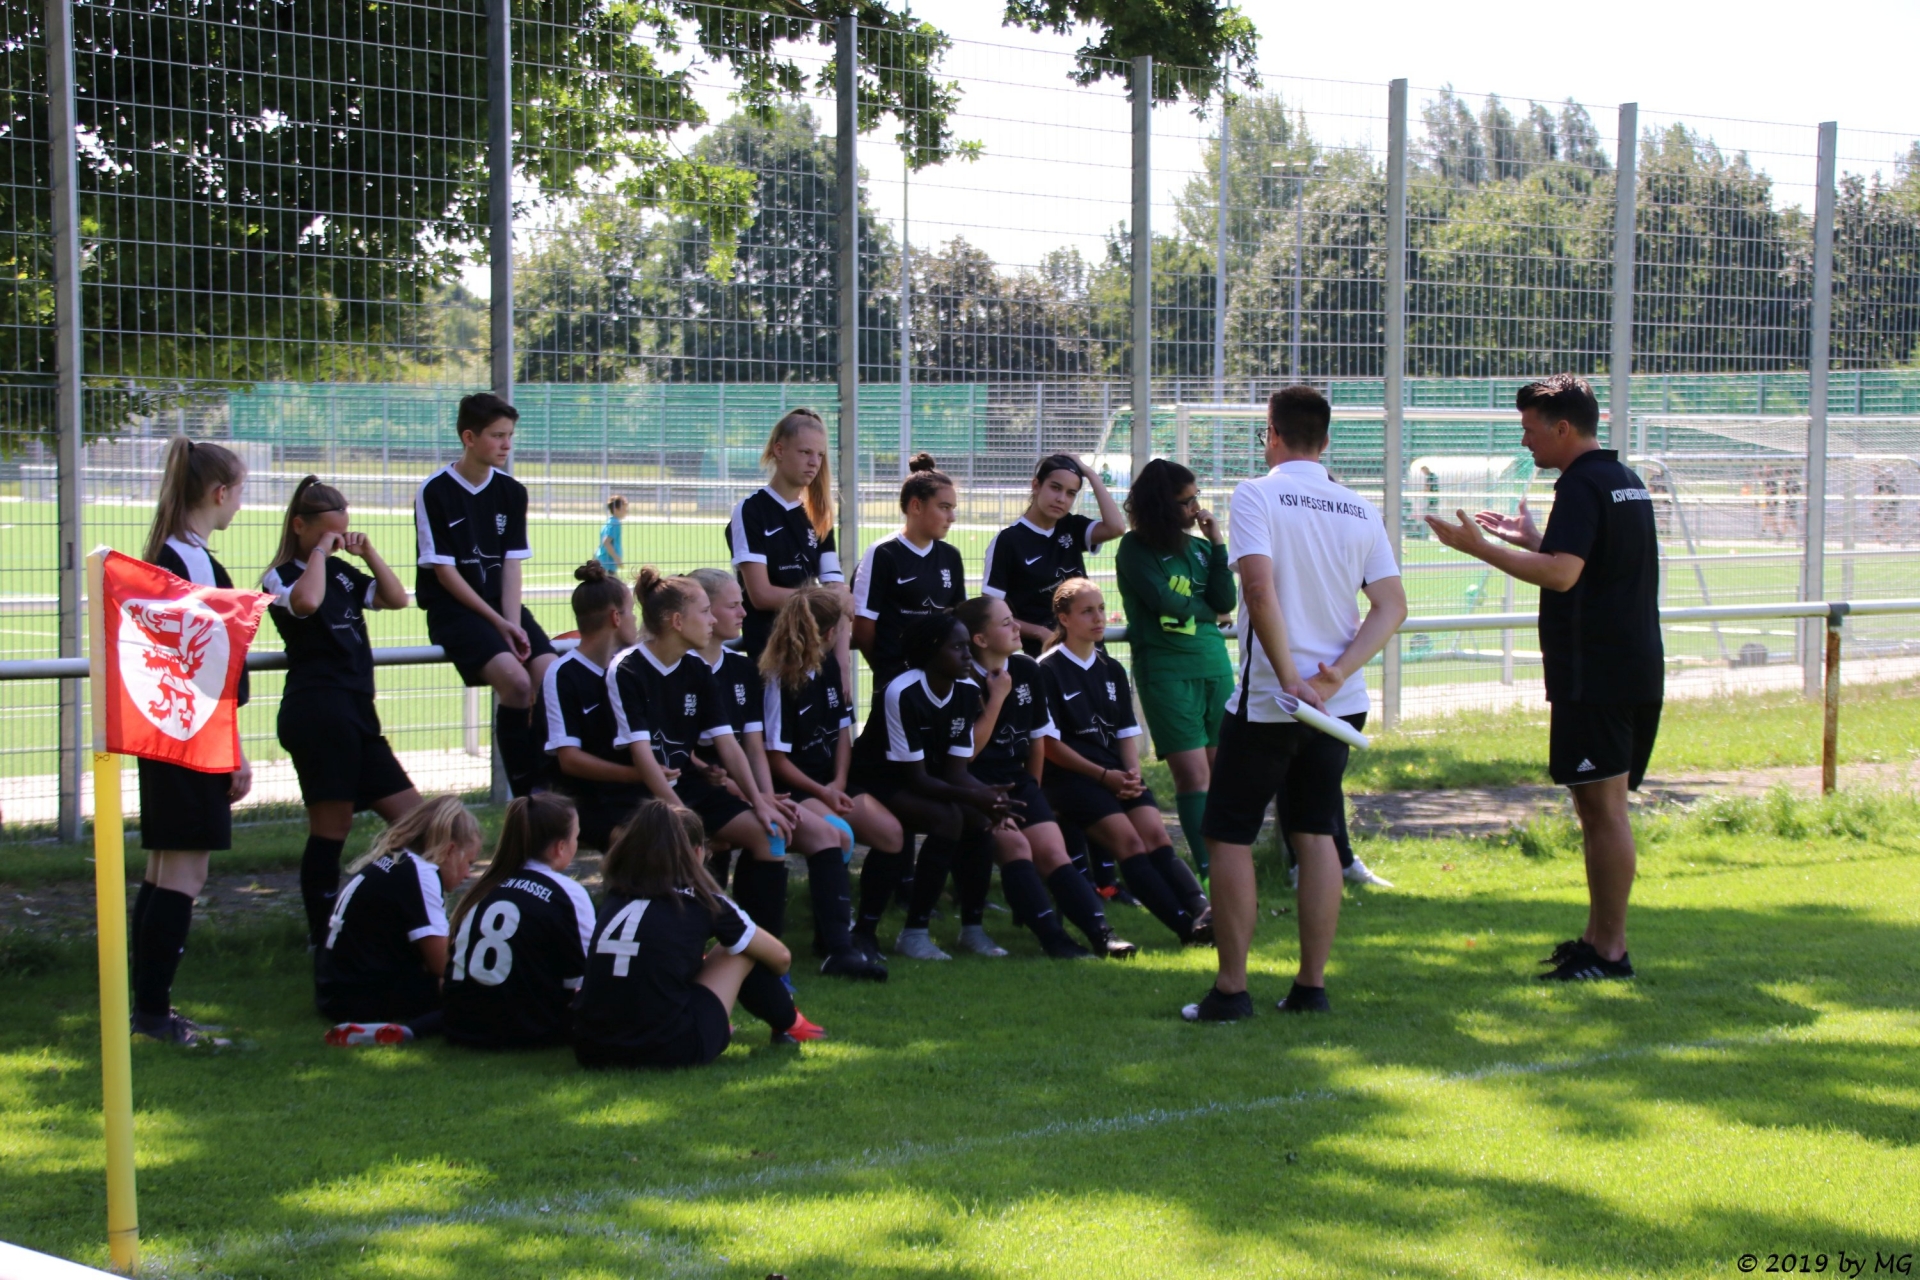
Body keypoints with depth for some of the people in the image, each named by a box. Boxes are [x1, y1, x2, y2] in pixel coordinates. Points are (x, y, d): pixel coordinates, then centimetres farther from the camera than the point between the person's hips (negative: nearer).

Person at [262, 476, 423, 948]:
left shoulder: (340, 571, 19)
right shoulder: (281, 577, -4)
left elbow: (397, 599, 18)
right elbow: (306, 601, -27)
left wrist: (368, 554, 6)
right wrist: (321, 550, -13)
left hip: (356, 713, 8)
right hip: (317, 710, -8)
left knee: (411, 816, 8)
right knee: (331, 828, -6)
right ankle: (322, 936, 2)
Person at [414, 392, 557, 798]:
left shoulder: (512, 492, 8)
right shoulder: (435, 492, -7)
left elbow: (511, 564, 4)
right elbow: (444, 571, -9)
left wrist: (514, 624, -11)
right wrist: (498, 623, -13)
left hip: (503, 607, 5)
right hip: (454, 609, -5)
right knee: (516, 681, -27)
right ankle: (526, 797, -19)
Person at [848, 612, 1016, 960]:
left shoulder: (968, 692, -6)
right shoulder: (902, 694, -27)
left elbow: (956, 770, -6)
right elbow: (916, 777, -25)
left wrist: (989, 794, -26)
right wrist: (972, 796, -35)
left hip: (927, 780, 7)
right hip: (877, 782, -7)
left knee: (981, 819, -18)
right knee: (948, 818, -29)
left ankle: (972, 929, -5)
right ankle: (914, 933, -21)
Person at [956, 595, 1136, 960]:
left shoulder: (1027, 672, 6)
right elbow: (966, 752, -17)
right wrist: (997, 697, -14)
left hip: (1018, 783, 5)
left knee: (1053, 852, -12)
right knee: (1014, 845, -27)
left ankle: (1101, 933, -24)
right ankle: (1052, 937, -31)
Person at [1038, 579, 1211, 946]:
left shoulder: (1112, 670, 18)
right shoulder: (1048, 671, -1)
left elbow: (1127, 731, 16)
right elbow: (1049, 744, -7)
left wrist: (1131, 771, -5)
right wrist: (1104, 775, -13)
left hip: (1117, 773, 5)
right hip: (1071, 776, -5)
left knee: (1156, 835, -20)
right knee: (1128, 839, -25)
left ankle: (1202, 910, -37)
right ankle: (1185, 924, -34)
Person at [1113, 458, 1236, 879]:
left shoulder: (1201, 547, 12)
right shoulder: (1136, 548, -2)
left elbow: (1226, 604, 2)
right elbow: (1164, 600, -12)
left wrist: (1218, 545, -2)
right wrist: (1209, 613, 4)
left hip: (1215, 665, 5)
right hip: (1166, 669, -5)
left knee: (1223, 770, 2)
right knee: (1193, 773, -9)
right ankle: (1207, 871, -4)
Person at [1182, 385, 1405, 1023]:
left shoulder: (1257, 495, -9)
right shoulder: (1362, 510, 7)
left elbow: (1260, 588, -21)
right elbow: (1392, 606, 0)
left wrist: (1291, 680, -18)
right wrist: (1337, 673, -9)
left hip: (1267, 700, -5)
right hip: (1339, 702, 5)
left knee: (1230, 835, 3)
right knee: (1316, 833, 12)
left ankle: (1231, 989, 2)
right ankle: (1312, 984, 12)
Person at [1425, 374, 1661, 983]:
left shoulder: (1582, 485, -14)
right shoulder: (1627, 481, 17)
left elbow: (1562, 573, -27)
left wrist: (1480, 546, -21)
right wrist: (1531, 539, 33)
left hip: (1594, 675, -10)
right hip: (1637, 673, 10)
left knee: (1602, 806, -7)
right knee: (1602, 807, 15)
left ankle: (1610, 952, -5)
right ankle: (1598, 937, 21)